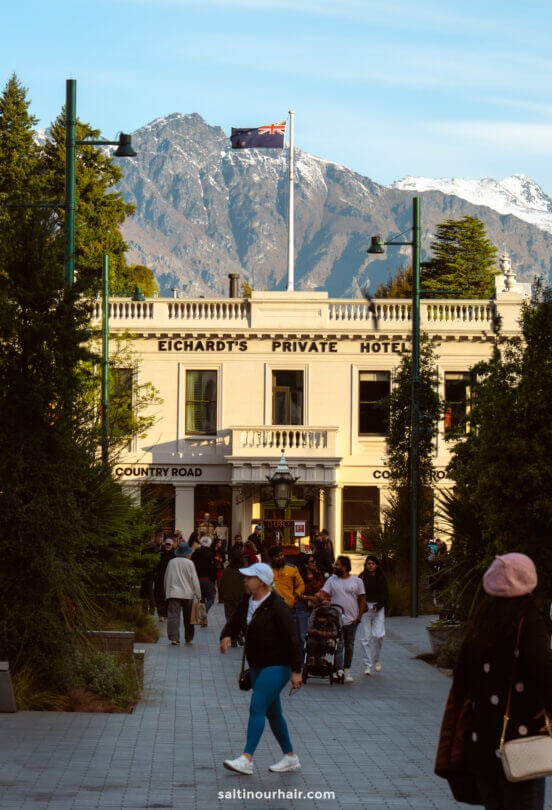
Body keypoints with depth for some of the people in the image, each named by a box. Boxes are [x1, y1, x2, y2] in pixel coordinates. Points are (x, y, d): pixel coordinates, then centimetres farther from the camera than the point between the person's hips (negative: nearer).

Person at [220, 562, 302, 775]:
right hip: (258, 666, 9)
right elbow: (234, 623, 12)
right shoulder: (247, 601, 5)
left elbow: (292, 639, -19)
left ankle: (246, 759, -21)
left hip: (277, 666, -9)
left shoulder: (276, 607, -19)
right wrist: (226, 636, -13)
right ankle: (290, 757, 24)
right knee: (272, 712, 14)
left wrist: (296, 671, -21)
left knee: (257, 707, -17)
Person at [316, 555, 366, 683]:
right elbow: (323, 593, -1)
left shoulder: (357, 581, 4)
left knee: (349, 646, 8)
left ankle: (347, 671, 17)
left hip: (351, 620, 1)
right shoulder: (331, 580, 6)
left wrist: (358, 617, -4)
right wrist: (323, 599, -26)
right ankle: (339, 669, -15)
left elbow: (362, 601, 4)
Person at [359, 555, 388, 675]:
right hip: (365, 608, 0)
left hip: (378, 608, 0)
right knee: (365, 637, -2)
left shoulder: (381, 578, 5)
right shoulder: (362, 578, 3)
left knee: (378, 635, -13)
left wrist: (378, 606, -10)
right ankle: (368, 665, 3)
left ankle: (376, 660, 10)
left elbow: (385, 595, 4)